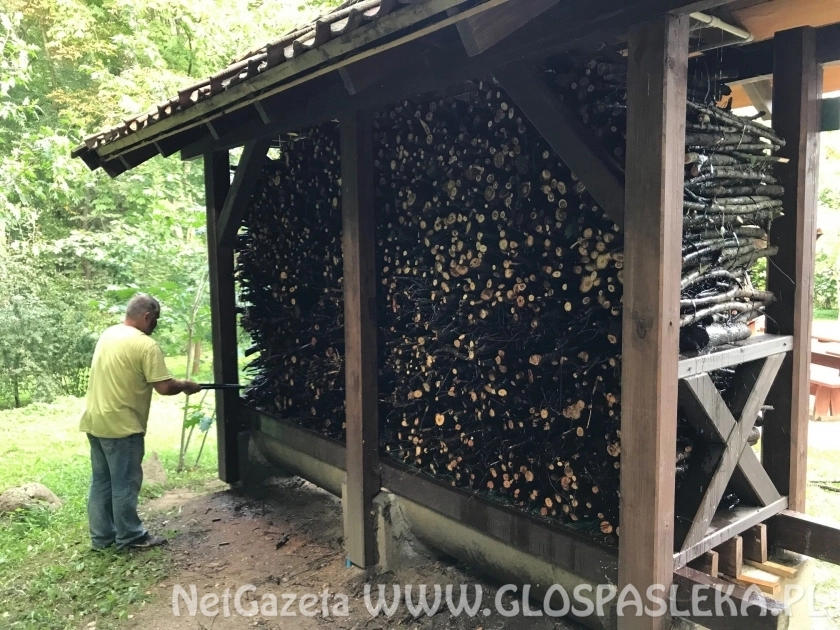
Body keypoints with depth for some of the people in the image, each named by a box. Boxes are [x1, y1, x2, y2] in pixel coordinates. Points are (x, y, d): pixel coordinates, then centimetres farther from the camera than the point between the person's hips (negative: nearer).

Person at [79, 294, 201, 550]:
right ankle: (130, 537, 15)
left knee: (101, 481, 15)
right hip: (120, 425, -9)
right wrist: (186, 385, 2)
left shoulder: (108, 334, 11)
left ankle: (101, 537, 24)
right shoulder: (146, 345, -16)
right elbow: (164, 387, -19)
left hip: (94, 421, 9)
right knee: (125, 483, 3)